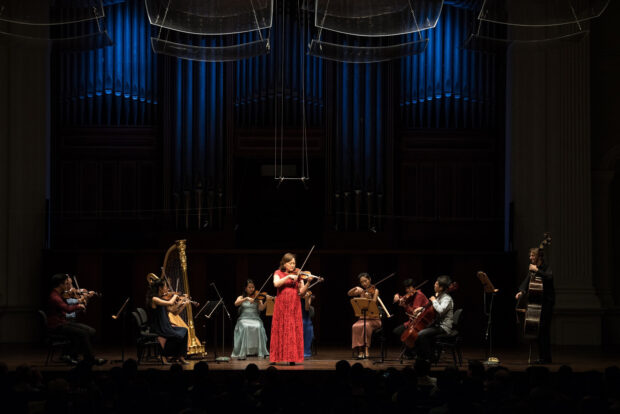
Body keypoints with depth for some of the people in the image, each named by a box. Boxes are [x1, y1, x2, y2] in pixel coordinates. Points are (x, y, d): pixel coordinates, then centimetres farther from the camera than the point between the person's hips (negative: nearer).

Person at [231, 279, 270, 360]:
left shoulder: (257, 297, 12)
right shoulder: (241, 297, 14)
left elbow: (261, 308, -5)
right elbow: (236, 303, -8)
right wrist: (246, 298, -20)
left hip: (255, 319, 0)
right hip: (243, 319, 0)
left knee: (258, 327, -33)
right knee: (245, 327, -35)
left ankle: (260, 352, -28)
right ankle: (242, 353, -33)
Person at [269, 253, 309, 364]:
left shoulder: (298, 274, 8)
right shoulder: (278, 273, 6)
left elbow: (301, 292, 1)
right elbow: (276, 284, -15)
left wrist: (308, 283, -14)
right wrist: (288, 277, -20)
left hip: (294, 306, 1)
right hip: (281, 306, -1)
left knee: (293, 332, -4)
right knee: (279, 330, 0)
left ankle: (292, 358, -4)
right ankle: (276, 358, 3)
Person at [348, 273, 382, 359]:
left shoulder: (374, 290, 1)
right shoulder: (361, 291, 12)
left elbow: (374, 302, -15)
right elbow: (349, 294, 1)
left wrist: (368, 297, -34)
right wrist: (356, 288, -16)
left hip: (373, 319, -3)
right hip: (362, 318, 3)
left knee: (366, 326, -36)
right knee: (355, 327, -29)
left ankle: (366, 350, -34)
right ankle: (360, 351, -29)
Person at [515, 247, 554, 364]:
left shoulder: (546, 268, -8)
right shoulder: (531, 269, 14)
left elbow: (549, 277, -29)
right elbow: (526, 281, 7)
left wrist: (537, 270, -24)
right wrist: (521, 291, -11)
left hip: (546, 303, -8)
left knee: (543, 329, -11)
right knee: (537, 330, 8)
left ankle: (545, 357, -8)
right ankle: (541, 357, 15)